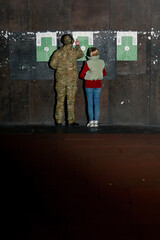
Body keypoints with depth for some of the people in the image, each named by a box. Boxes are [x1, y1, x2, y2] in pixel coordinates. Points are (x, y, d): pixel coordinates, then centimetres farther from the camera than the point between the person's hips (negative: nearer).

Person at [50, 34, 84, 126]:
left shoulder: (58, 52, -1)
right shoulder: (74, 51, -3)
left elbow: (52, 64, -5)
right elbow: (81, 54, 19)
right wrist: (78, 46, 36)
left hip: (60, 78, 2)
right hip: (72, 78, -2)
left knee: (60, 100, 6)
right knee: (71, 100, 2)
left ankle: (58, 121, 7)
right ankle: (70, 121, 3)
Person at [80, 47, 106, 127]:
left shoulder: (88, 63, -14)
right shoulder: (102, 62, -1)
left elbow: (81, 75, -11)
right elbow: (104, 73, 12)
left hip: (89, 85, -3)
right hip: (98, 84, 3)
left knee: (90, 103, 3)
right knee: (97, 103, 7)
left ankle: (91, 121, 2)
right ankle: (96, 121, 6)